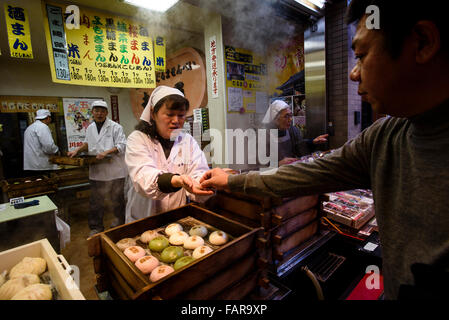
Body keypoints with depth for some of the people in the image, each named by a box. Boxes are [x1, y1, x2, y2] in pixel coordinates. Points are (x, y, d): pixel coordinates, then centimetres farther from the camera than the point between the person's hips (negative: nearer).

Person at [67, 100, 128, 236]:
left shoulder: (115, 127, -6)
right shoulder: (90, 128, 13)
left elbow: (121, 145, -13)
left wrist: (106, 152, -23)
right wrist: (77, 150, 11)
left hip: (114, 170, -5)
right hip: (96, 171, 5)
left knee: (116, 198, 9)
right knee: (96, 201, 12)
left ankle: (119, 219, 30)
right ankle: (96, 227, 27)